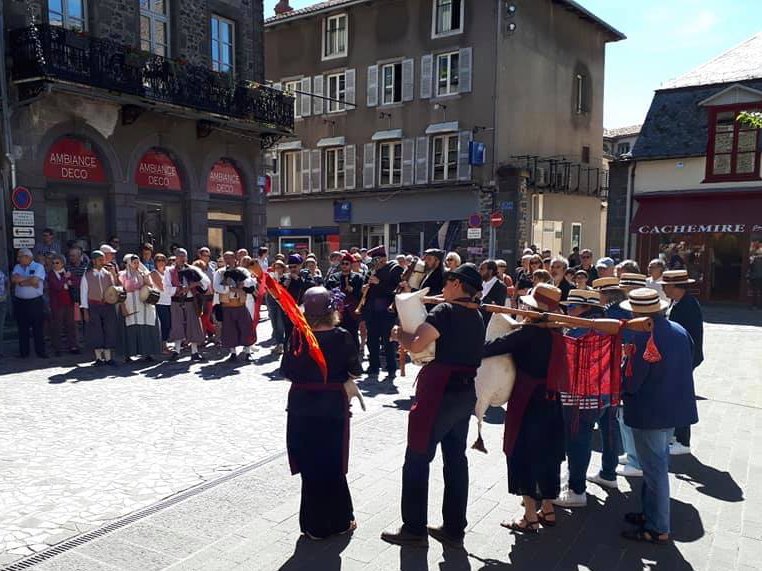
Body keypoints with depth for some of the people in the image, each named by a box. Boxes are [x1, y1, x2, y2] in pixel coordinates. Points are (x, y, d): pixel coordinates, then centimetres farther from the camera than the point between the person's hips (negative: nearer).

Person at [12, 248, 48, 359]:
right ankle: (23, 352, 19)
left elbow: (35, 280, -17)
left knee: (38, 328, 0)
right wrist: (30, 279, -10)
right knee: (22, 328, 10)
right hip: (20, 302, 4)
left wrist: (21, 281, -5)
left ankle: (40, 351, 8)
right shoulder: (17, 267, 12)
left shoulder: (38, 266, -2)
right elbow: (14, 279, -6)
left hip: (36, 302, -4)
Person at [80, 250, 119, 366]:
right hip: (94, 306, -2)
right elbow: (83, 293, 1)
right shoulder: (87, 275, 2)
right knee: (95, 332, 1)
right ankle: (99, 358, 9)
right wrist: (85, 310, -4)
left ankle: (108, 357, 8)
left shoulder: (108, 273, 8)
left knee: (109, 331, 1)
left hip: (108, 305, 2)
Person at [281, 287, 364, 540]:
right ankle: (340, 521, 27)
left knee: (310, 468, 12)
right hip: (334, 406, 0)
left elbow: (286, 371, -3)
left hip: (302, 407, 0)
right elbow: (356, 370, -3)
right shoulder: (342, 337, -12)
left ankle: (316, 526, 19)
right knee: (334, 466, 16)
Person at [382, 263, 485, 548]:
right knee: (456, 460, 13)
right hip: (465, 393, 8)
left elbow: (416, 345, -22)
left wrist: (400, 333, -2)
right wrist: (414, 333, 12)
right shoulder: (477, 317, 12)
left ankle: (414, 529, 10)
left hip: (440, 394, -8)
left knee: (417, 460, 2)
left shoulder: (445, 311, -14)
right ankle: (454, 529, 21)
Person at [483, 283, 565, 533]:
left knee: (524, 456, 3)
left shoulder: (529, 333, -18)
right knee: (546, 455, 17)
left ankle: (530, 517, 10)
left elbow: (497, 346, -21)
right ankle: (547, 509, 30)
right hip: (551, 402, 8)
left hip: (528, 403, -8)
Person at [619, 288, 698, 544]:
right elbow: (686, 367, 12)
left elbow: (631, 381, -19)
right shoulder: (680, 331, 1)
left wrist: (618, 389, 0)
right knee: (657, 464, 21)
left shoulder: (644, 337, -24)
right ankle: (651, 513, 35)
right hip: (674, 407, 8)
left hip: (650, 412, -8)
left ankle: (658, 529, 16)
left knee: (655, 469, 3)